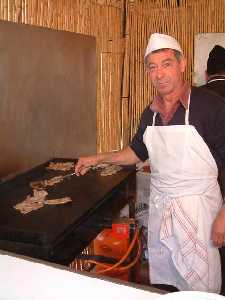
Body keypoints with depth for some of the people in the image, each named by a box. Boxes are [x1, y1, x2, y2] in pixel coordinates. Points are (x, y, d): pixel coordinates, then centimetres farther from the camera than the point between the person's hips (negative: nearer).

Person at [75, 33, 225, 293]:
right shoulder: (149, 114, 5)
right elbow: (137, 152, 20)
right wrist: (97, 159, 14)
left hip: (196, 205, -5)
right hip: (159, 204, 6)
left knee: (199, 285, 4)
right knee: (160, 279, 18)